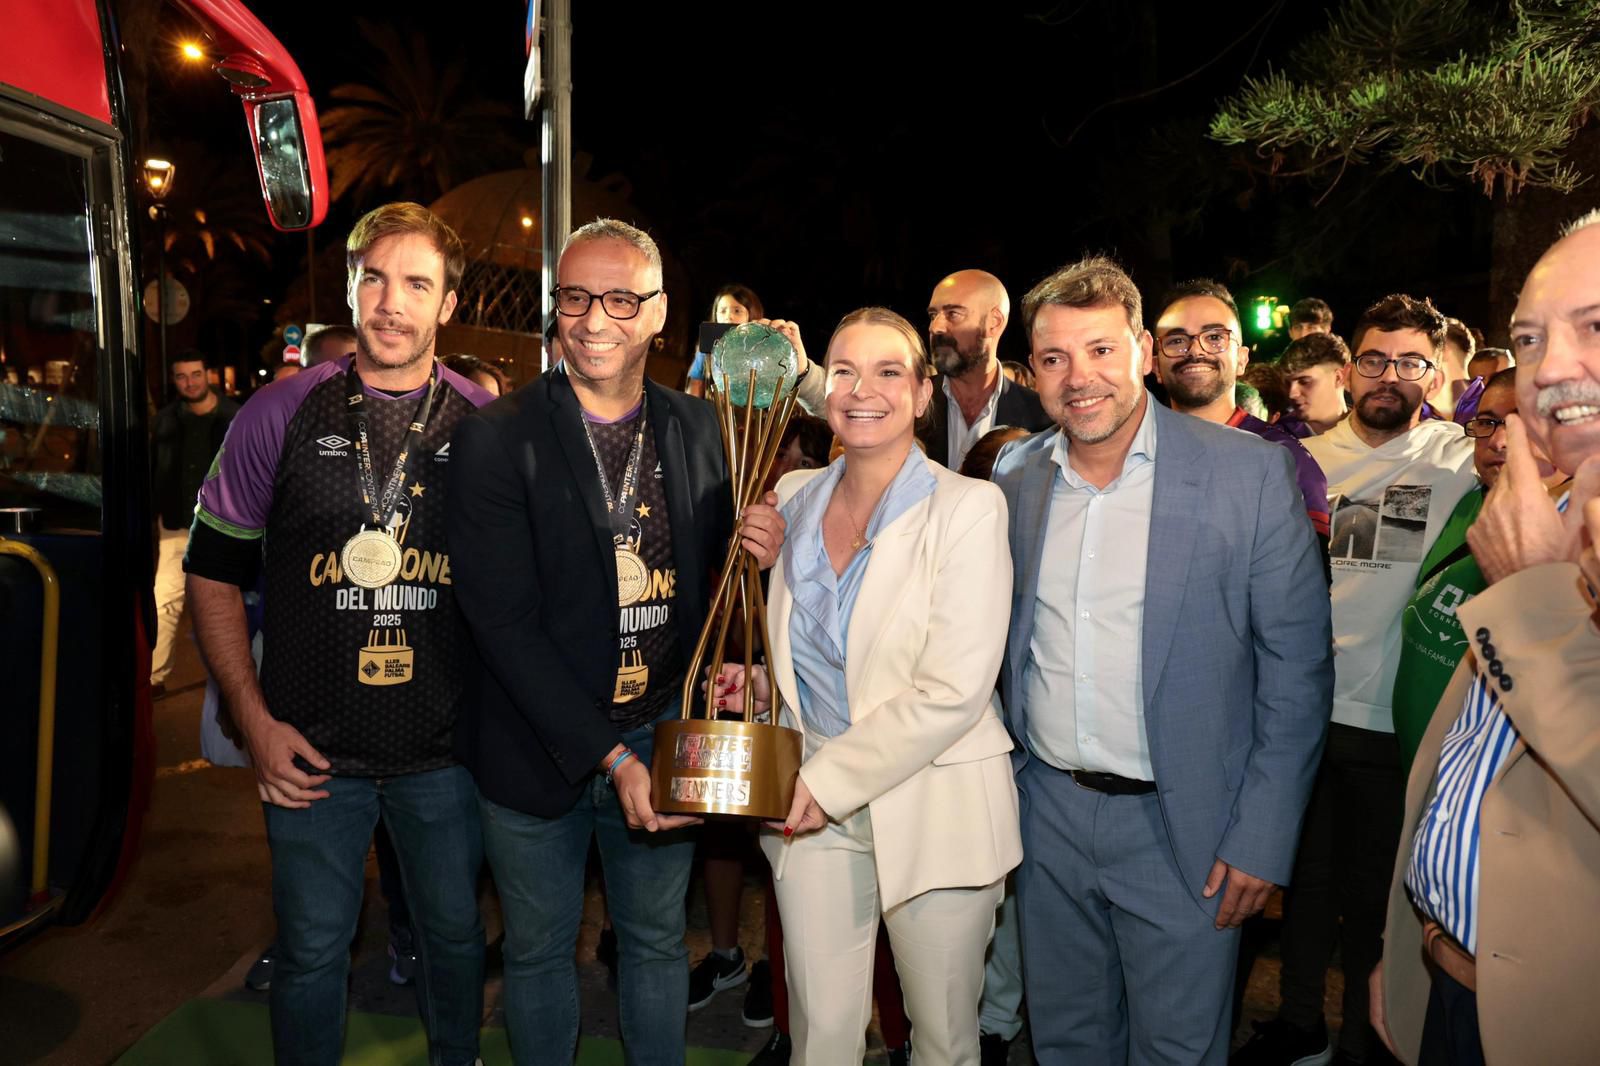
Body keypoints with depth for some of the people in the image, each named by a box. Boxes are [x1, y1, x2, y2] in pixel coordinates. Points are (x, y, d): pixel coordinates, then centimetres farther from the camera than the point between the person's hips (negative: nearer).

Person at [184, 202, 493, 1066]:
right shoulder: (280, 416, -4)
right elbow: (212, 574, 2)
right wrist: (256, 721, -5)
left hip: (447, 748, 1)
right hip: (310, 751, -1)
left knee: (456, 929, 20)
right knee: (311, 948, 15)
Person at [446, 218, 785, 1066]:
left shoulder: (697, 428, 0)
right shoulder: (497, 437, -13)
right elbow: (503, 621, -17)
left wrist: (754, 552, -14)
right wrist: (608, 756, -21)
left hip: (660, 737, 3)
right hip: (538, 753, -2)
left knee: (657, 942, 20)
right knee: (538, 950, 18)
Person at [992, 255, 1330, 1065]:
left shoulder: (1249, 472, -11)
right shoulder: (1014, 475, 1)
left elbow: (1296, 669, -8)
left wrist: (1262, 838, -10)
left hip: (1180, 825, -3)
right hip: (1048, 811, 4)